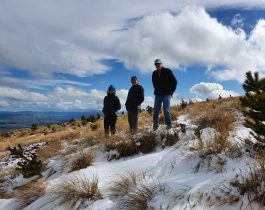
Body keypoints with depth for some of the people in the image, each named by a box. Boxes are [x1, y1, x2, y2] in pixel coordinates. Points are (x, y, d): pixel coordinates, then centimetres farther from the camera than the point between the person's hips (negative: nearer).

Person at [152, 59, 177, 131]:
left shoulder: (167, 71, -2)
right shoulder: (154, 73, 9)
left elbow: (174, 81, 1)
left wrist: (172, 91, -2)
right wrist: (156, 90, 14)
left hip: (166, 94, -4)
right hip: (157, 95, 4)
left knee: (166, 110, -10)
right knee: (156, 110, 1)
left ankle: (169, 125, 0)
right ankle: (155, 126, 8)